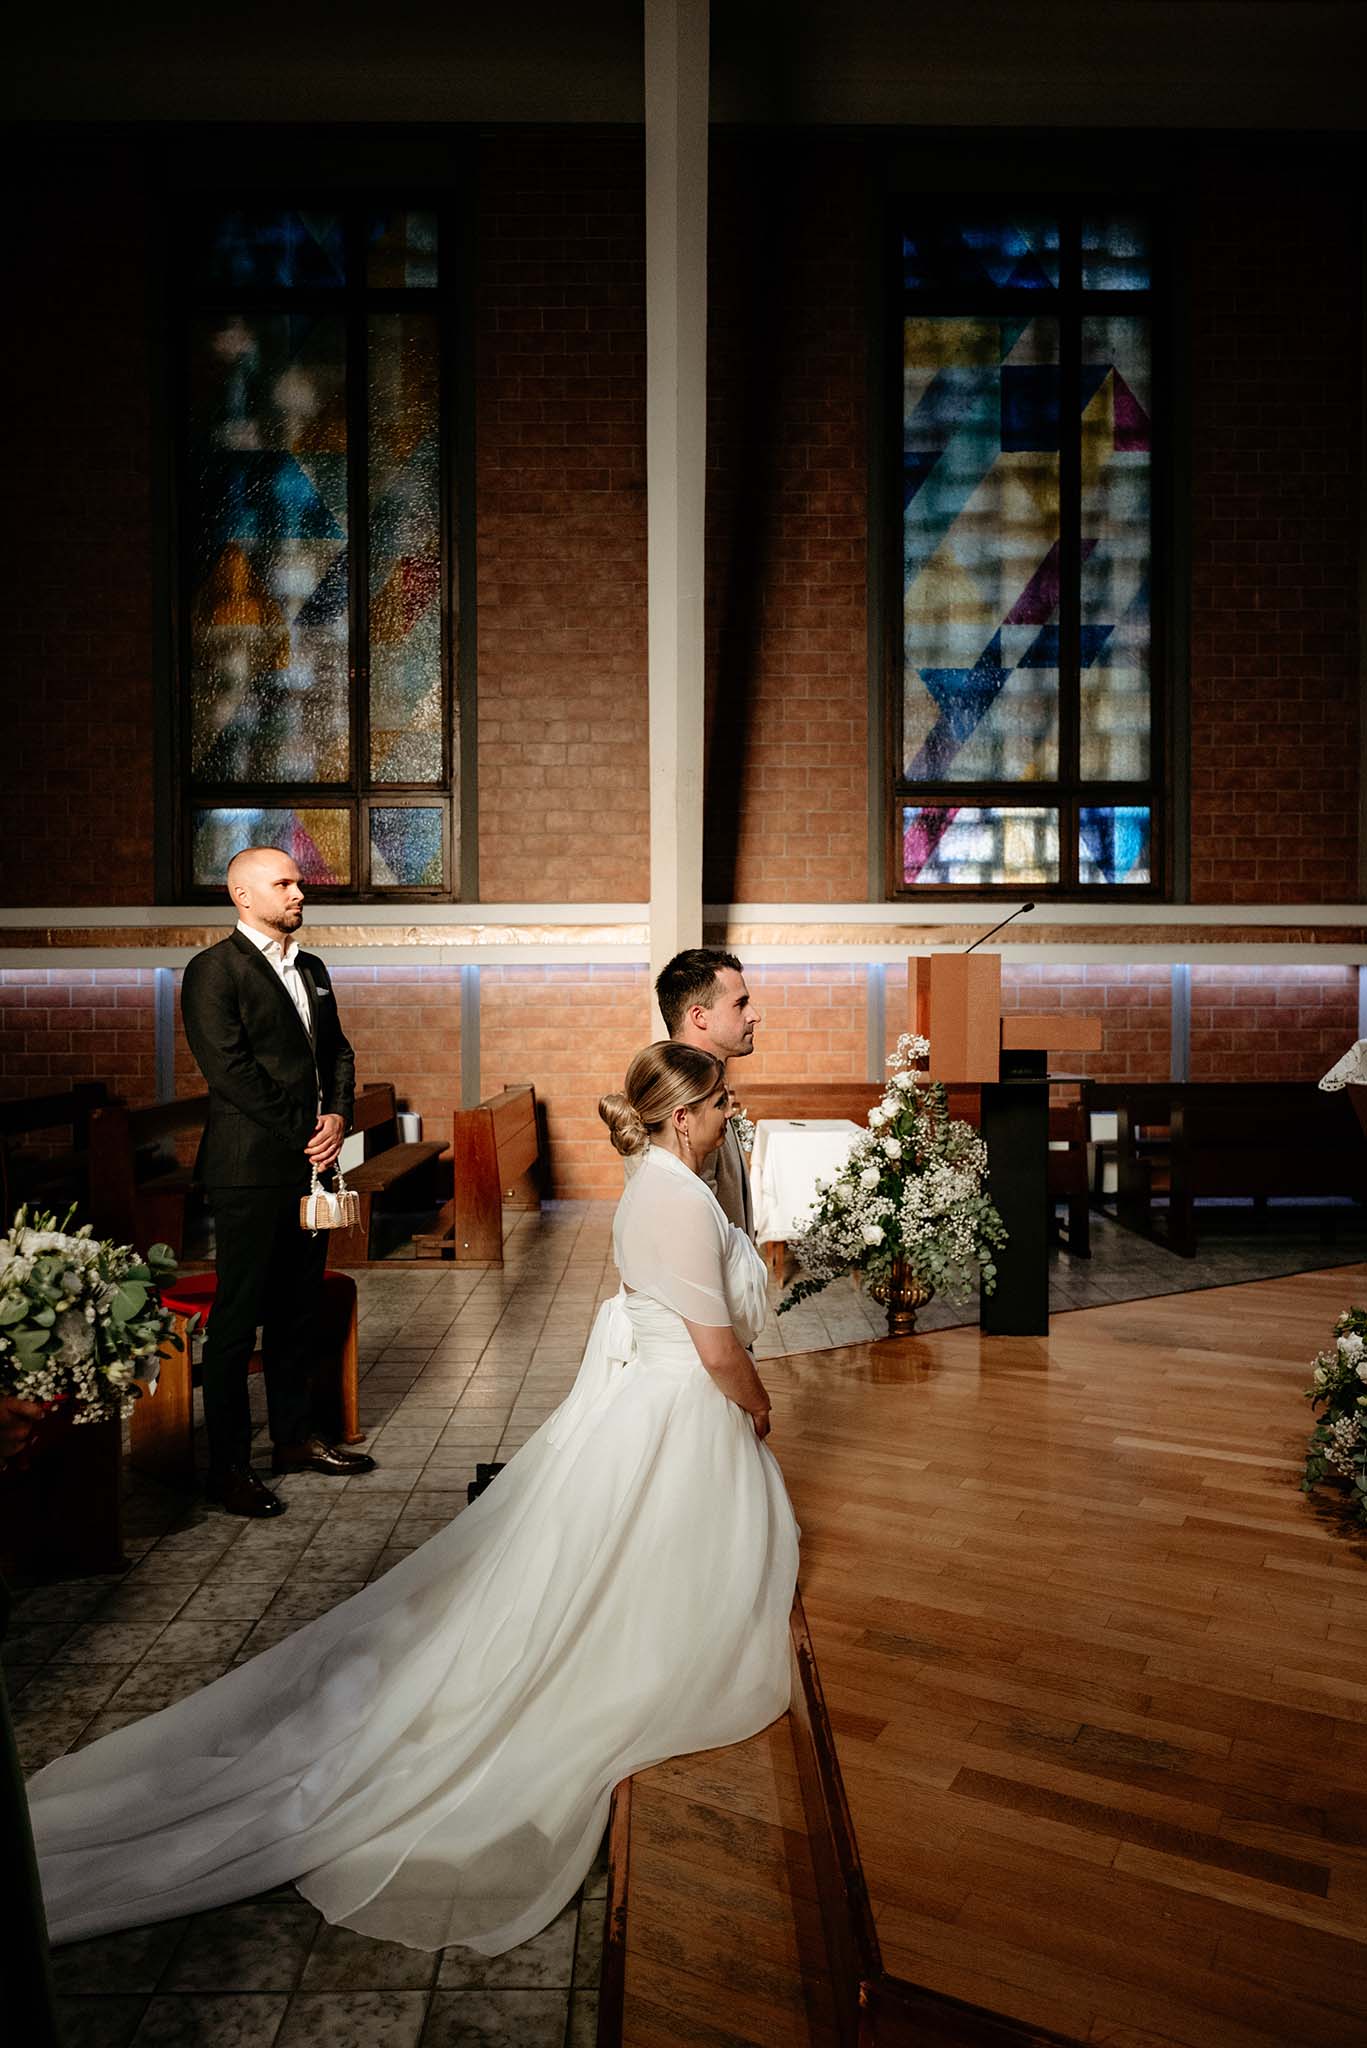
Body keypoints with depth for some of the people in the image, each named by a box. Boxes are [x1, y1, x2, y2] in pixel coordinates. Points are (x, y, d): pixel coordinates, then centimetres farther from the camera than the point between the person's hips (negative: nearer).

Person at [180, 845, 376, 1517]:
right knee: (236, 1321, 0)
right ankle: (229, 1466, 10)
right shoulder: (214, 970, -7)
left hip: (309, 1160, 7)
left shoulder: (311, 969, 16)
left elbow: (337, 1050, 18)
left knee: (298, 1310, 15)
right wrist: (303, 1131, -13)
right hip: (250, 1168, -7)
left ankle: (297, 1435, 27)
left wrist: (337, 1116, -1)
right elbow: (229, 1069, -15)